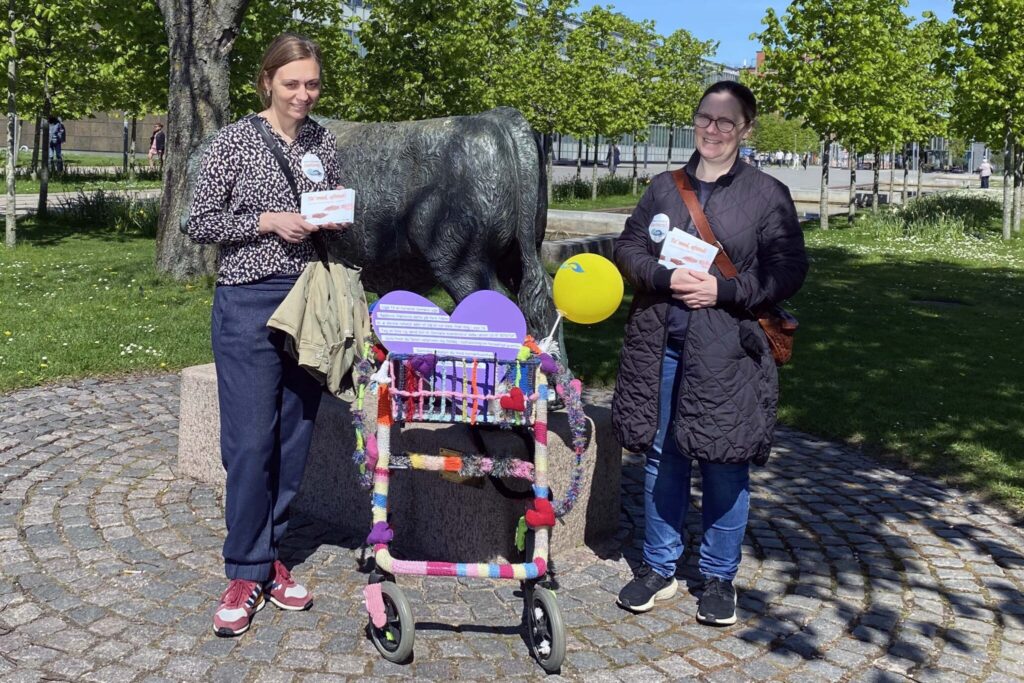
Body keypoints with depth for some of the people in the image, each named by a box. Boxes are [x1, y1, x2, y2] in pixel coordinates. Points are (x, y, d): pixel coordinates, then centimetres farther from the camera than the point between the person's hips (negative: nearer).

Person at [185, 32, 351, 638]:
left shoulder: (323, 142, 9)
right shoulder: (236, 140, -4)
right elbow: (200, 223, -3)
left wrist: (335, 220, -2)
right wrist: (269, 221, -15)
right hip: (249, 302, -4)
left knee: (294, 437, 8)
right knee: (250, 441, -5)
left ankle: (269, 555, 22)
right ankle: (246, 572, 8)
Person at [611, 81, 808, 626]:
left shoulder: (767, 194, 1)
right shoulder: (663, 188, 12)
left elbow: (788, 271, -4)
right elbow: (628, 250, 9)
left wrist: (723, 291, -16)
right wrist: (665, 279, -11)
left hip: (728, 354, -3)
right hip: (661, 346, 4)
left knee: (724, 468, 3)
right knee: (662, 459, 12)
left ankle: (718, 577, 21)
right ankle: (659, 568, 27)